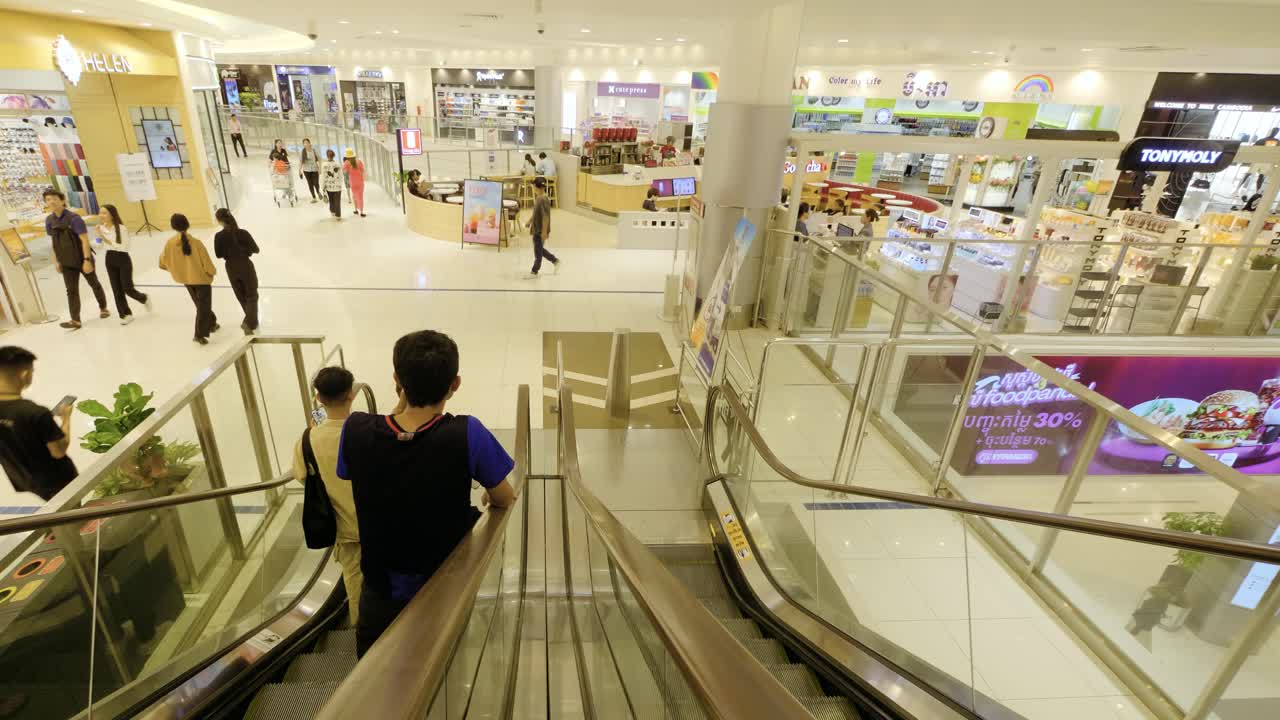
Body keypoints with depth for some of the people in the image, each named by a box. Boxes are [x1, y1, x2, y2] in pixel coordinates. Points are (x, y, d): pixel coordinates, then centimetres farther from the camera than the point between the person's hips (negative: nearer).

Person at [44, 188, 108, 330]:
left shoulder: (74, 218, -17)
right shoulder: (49, 220, 2)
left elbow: (84, 240, -19)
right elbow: (54, 242, 9)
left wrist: (87, 260, -24)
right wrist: (56, 261, 9)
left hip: (82, 259, -5)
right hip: (66, 262, 5)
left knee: (94, 284, 14)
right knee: (71, 290, 0)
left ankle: (103, 308, 36)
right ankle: (75, 320, -2)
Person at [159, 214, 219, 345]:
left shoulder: (170, 243, -11)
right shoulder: (196, 243, -24)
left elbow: (163, 262, 1)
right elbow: (207, 263, -20)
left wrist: (178, 269, 19)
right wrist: (213, 271, 2)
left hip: (186, 279, 5)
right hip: (201, 278, -5)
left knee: (200, 304, 25)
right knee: (203, 306, 5)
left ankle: (212, 324, 41)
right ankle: (199, 334, 2)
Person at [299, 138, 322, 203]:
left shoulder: (314, 150, -5)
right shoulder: (303, 151, -4)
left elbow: (318, 159, 0)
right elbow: (300, 161, 1)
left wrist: (319, 168, -5)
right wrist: (300, 170, -1)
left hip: (315, 169, -1)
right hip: (306, 170, 1)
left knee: (316, 183, -7)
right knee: (310, 184, 4)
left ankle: (318, 192, 26)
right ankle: (314, 198, 14)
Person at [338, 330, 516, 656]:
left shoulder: (355, 430, -21)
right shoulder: (466, 434, -29)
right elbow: (504, 500, -12)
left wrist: (402, 403, -5)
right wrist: (489, 497, 12)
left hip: (380, 597, 3)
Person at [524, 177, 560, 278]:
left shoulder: (544, 200, -21)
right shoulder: (538, 198, 7)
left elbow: (545, 217, -23)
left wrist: (544, 232, -23)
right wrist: (529, 221, 24)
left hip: (540, 231, -10)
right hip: (536, 229, 10)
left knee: (538, 252, 3)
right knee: (539, 249, 19)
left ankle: (534, 272, 15)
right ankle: (556, 261, 33)